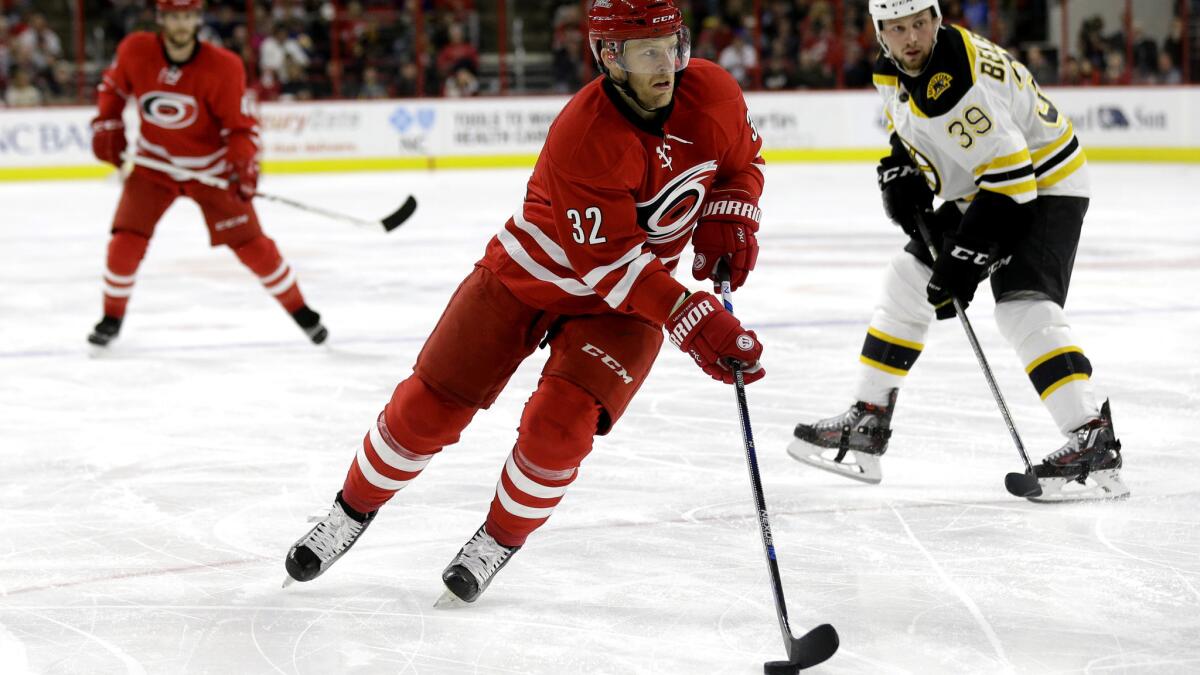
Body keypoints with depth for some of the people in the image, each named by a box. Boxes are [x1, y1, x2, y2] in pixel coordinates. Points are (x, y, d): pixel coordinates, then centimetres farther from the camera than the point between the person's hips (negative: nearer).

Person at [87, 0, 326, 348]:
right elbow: (113, 87, 7)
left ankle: (300, 311, 15)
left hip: (211, 168, -2)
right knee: (127, 238, -10)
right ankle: (112, 317, 11)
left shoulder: (223, 67, -23)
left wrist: (243, 165, -31)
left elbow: (241, 125, -16)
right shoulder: (135, 51, -15)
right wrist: (107, 127, -4)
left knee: (250, 243, -1)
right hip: (154, 162, 2)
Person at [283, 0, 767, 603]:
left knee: (559, 424, -16)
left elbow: (742, 163, 8)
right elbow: (608, 261, -31)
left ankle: (498, 542, 9)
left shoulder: (711, 92, -15)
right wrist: (693, 320, -36)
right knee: (429, 405, -1)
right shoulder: (582, 136, -32)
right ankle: (352, 512, 24)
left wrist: (728, 222, -11)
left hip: (629, 295, 3)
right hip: (532, 273, -3)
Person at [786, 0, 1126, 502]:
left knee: (1023, 307, -25)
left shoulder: (960, 83, -33)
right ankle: (866, 427, 17)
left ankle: (1094, 444, -25)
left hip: (1044, 184, -10)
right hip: (982, 190, 10)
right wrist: (901, 173, 0)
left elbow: (1012, 176, -33)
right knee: (906, 285, 9)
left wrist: (967, 258, -31)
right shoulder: (892, 69, -4)